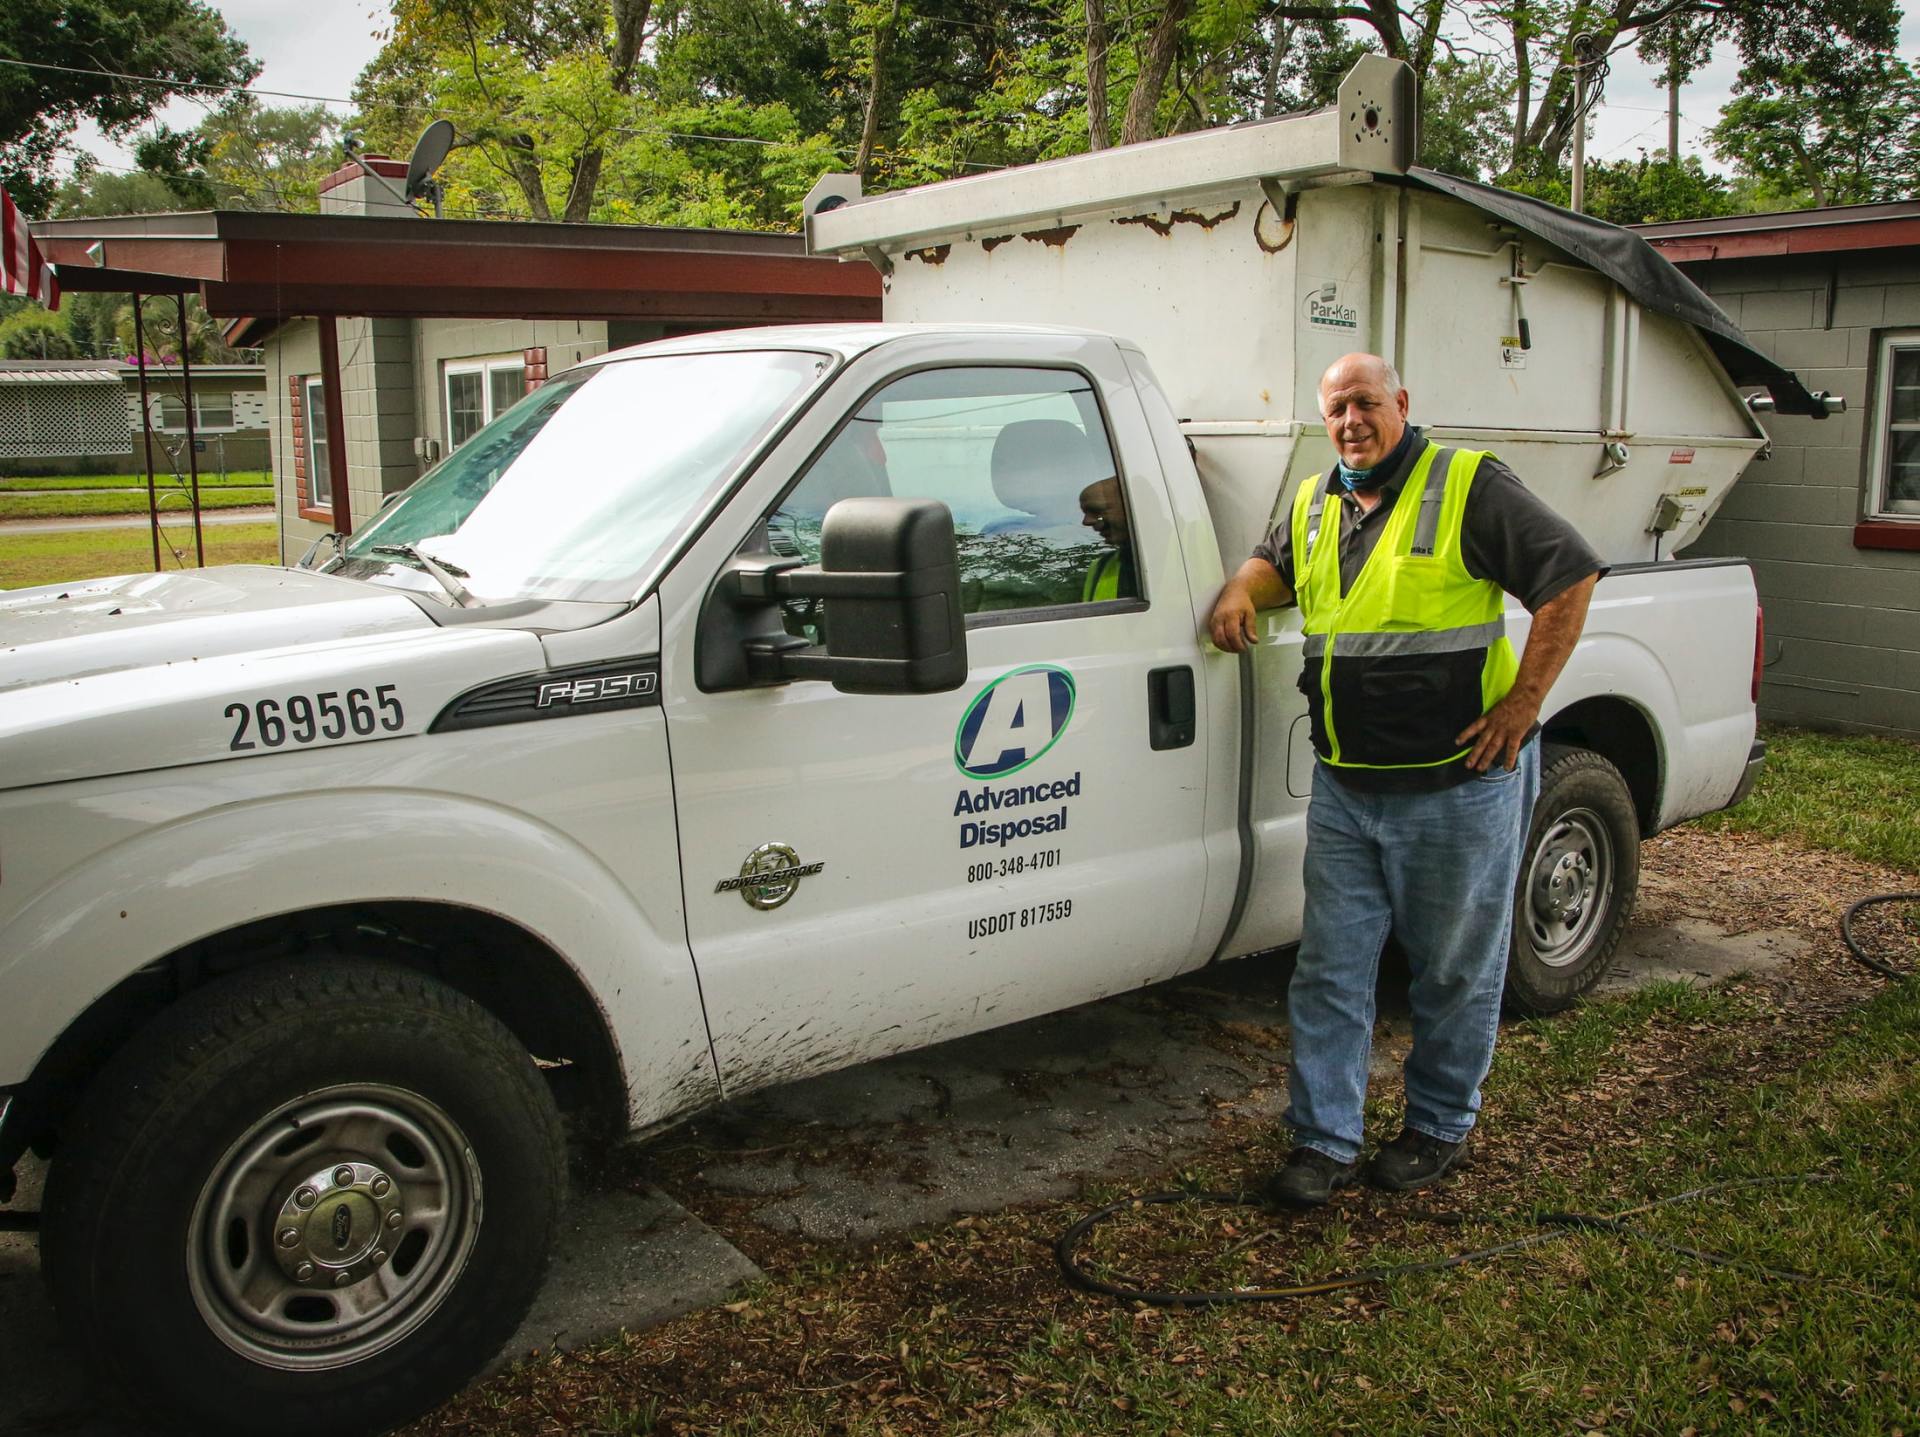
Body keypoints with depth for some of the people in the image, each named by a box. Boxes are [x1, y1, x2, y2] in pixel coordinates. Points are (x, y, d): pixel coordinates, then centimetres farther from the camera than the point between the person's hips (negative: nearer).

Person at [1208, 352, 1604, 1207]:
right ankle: (1324, 1140, 17)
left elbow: (1570, 577, -9)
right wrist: (1241, 590, 7)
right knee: (1331, 968, 7)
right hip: (1344, 789, 5)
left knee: (1455, 970, 9)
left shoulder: (1468, 486, -7)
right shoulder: (1314, 505, 12)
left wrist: (1523, 703, -13)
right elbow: (1275, 561, 32)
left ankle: (1440, 1128, 28)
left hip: (1457, 786, -5)